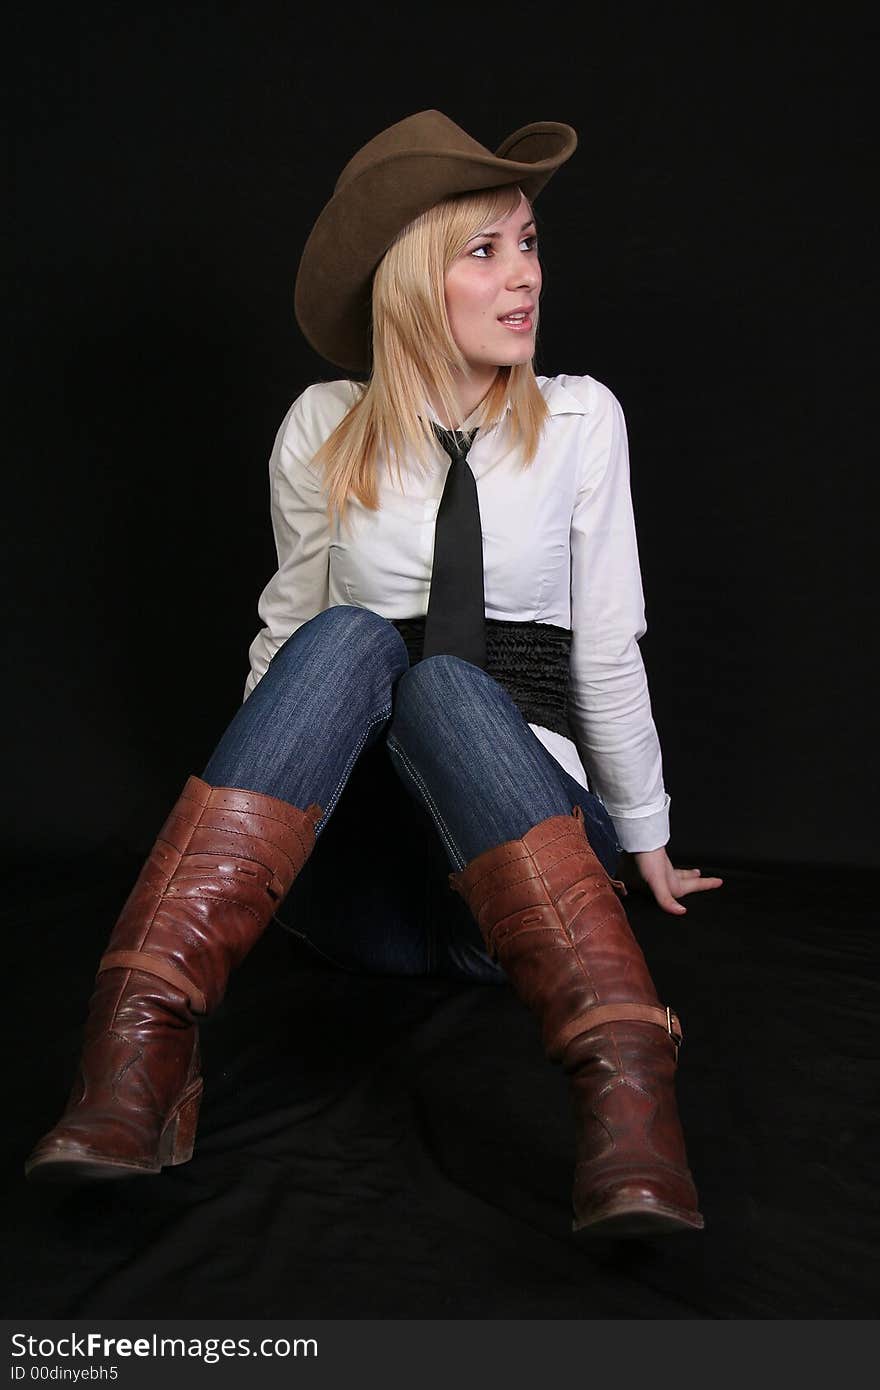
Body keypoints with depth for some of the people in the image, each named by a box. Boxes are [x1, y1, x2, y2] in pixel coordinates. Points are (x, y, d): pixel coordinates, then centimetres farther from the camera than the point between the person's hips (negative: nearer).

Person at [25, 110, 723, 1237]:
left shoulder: (578, 418, 4)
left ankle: (625, 1093, -50)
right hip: (349, 866, 1)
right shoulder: (323, 430, 5)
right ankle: (141, 1051, -43)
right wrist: (240, 835, 16)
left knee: (442, 680, -32)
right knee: (347, 639, -29)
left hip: (532, 825, 0)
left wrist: (646, 844, 12)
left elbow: (606, 648, 5)